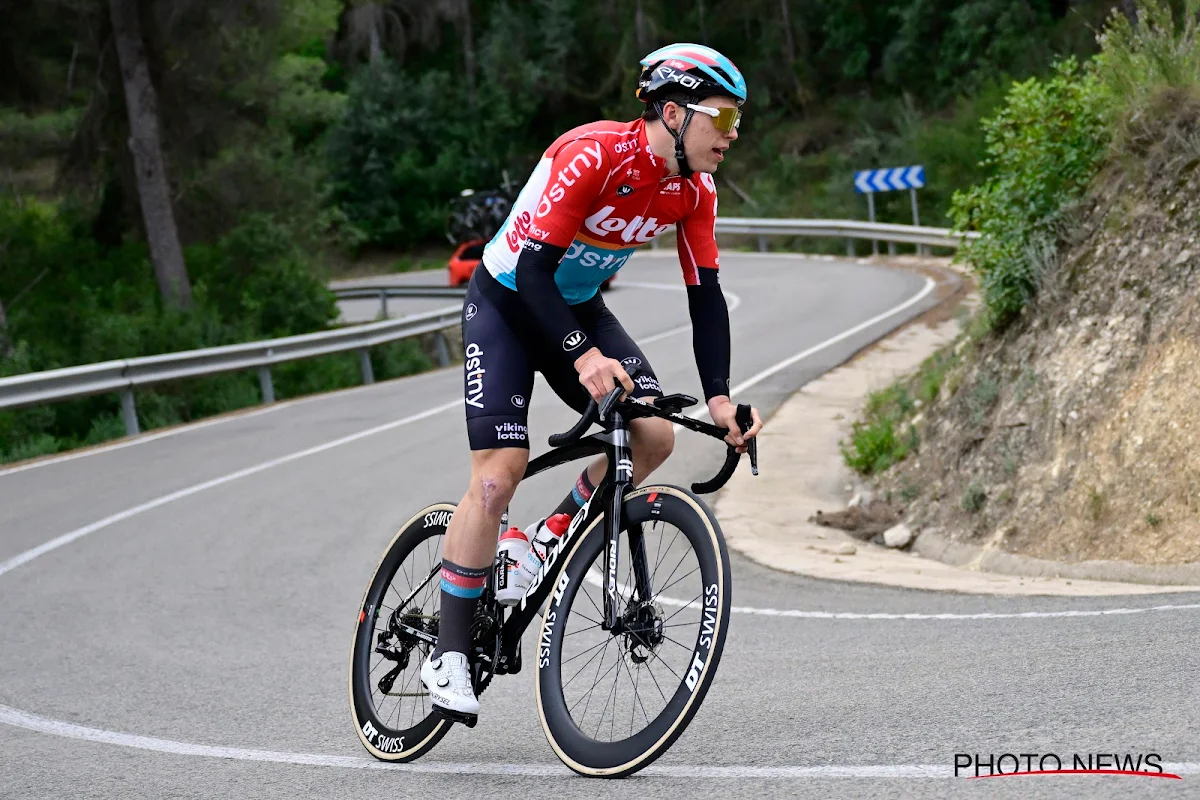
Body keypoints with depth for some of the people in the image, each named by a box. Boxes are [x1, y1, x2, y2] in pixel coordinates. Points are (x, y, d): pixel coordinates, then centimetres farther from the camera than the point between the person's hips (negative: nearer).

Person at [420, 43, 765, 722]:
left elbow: (705, 296, -8)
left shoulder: (694, 191, -10)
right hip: (507, 302, -6)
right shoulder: (592, 156, -30)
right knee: (500, 473, -17)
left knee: (655, 435, -14)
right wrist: (582, 356, -47)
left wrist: (719, 398, -19)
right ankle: (450, 654, -8)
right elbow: (534, 267, -34)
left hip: (578, 307, 6)